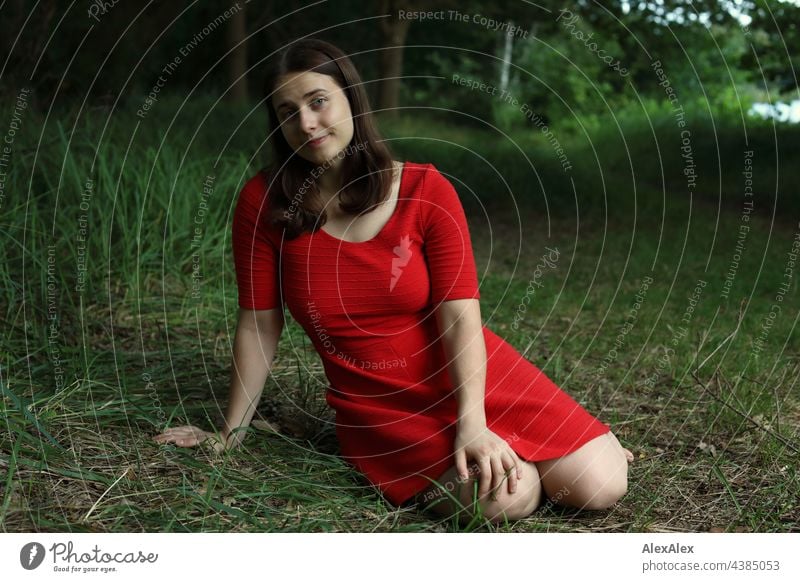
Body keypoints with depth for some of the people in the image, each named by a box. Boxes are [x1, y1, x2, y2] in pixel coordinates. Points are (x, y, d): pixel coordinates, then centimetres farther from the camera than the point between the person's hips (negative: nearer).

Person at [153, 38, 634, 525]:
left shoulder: (427, 191, -9)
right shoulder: (264, 202, -8)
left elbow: (460, 316, -15)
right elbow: (258, 325, -2)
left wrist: (472, 424, -27)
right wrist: (230, 435, 2)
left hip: (468, 378, 1)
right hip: (377, 407, 0)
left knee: (601, 487, -10)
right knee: (504, 500, -24)